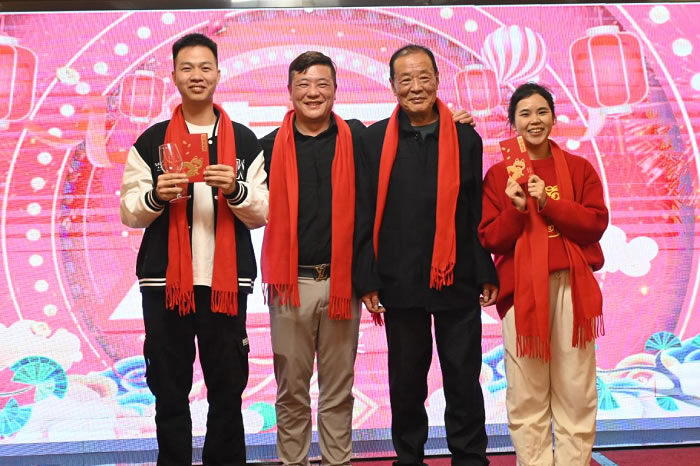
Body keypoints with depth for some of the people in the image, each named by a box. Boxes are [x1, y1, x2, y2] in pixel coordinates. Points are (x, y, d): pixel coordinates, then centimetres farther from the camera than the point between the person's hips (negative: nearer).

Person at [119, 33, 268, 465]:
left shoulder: (244, 141, 7)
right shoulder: (151, 141, 8)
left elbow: (262, 215, 5)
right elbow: (129, 213, 5)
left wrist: (236, 190, -14)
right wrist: (155, 195, -15)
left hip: (225, 282, 0)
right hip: (164, 282, 0)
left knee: (228, 390, 6)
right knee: (169, 391, 7)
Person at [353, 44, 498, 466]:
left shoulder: (466, 138, 5)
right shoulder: (375, 140, 3)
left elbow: (478, 213, 5)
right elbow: (364, 215, 1)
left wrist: (487, 274, 2)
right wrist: (367, 280, -3)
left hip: (457, 281, 0)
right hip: (400, 283, 0)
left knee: (464, 380, 7)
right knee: (406, 383, 11)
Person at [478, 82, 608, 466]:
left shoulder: (579, 168, 9)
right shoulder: (498, 175, 6)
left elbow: (596, 224, -1)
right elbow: (489, 239, 1)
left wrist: (549, 203, -12)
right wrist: (515, 209, -15)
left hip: (571, 286, 1)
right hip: (521, 288, -1)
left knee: (575, 390, 4)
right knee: (526, 394, 2)